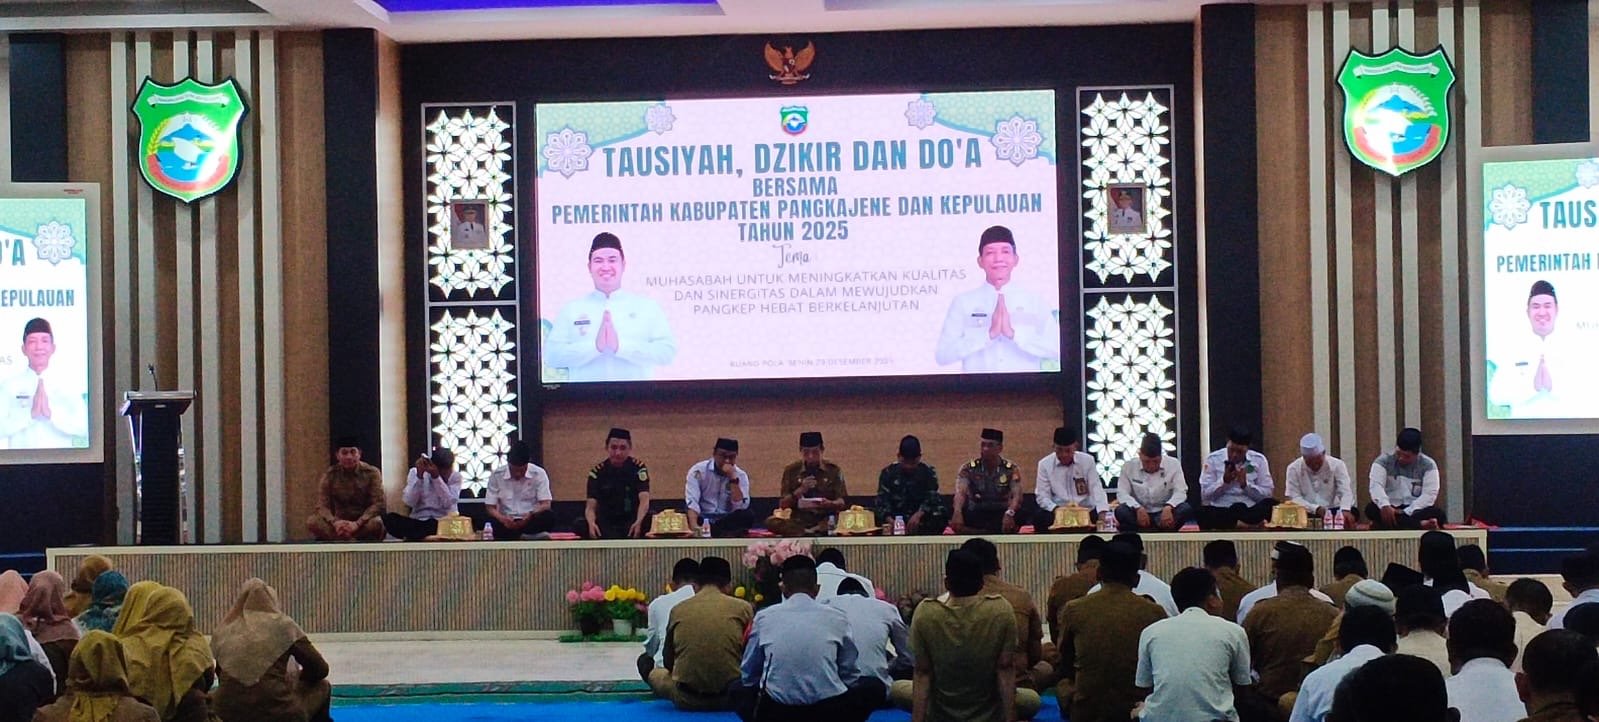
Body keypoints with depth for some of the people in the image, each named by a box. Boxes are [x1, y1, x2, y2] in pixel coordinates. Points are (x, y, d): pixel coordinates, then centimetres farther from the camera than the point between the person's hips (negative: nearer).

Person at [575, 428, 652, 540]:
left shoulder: (638, 468, -5)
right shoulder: (597, 472, -3)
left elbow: (644, 500, -19)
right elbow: (591, 506, -12)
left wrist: (638, 522, -41)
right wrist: (591, 523, -37)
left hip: (632, 520, -1)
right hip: (606, 524, 1)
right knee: (579, 526, -27)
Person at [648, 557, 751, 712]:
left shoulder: (678, 609, 3)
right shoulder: (743, 608, -2)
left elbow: (668, 663, 14)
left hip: (686, 699, 2)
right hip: (733, 696, -2)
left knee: (654, 673, 33)